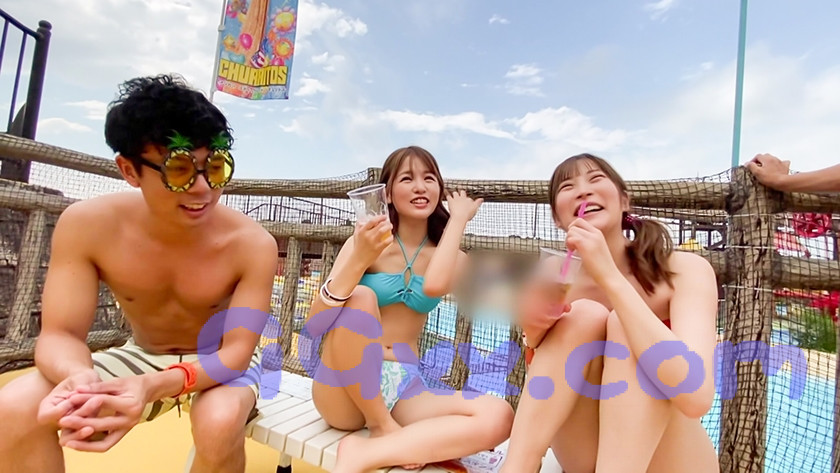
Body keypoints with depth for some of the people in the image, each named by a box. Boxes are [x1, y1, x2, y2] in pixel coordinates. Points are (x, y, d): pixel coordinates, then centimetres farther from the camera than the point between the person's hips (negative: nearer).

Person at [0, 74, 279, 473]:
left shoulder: (252, 245, -26)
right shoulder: (87, 226, -17)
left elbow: (236, 352, -24)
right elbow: (59, 334, -14)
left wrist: (154, 386, -42)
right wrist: (79, 378, -38)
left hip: (219, 363, -2)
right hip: (142, 355, 3)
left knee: (220, 425, -34)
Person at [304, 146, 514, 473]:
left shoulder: (453, 258, 4)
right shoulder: (367, 242, -4)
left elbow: (434, 286, -22)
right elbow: (314, 325, -15)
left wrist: (459, 218, -9)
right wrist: (360, 259, -30)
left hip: (404, 387, 2)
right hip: (345, 392, -2)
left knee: (498, 417, -22)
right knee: (360, 296, -30)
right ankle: (381, 427, -12)